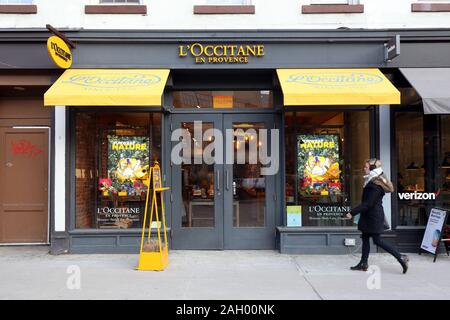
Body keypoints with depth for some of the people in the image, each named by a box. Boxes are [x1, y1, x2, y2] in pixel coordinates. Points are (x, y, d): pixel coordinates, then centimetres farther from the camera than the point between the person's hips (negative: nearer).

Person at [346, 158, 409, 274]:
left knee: (377, 240, -1)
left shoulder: (375, 185, -21)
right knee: (365, 238, 12)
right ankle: (363, 263, 19)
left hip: (374, 217, -10)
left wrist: (352, 212, -24)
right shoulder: (372, 181, 10)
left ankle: (401, 258, 7)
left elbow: (367, 203, -25)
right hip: (369, 216, 10)